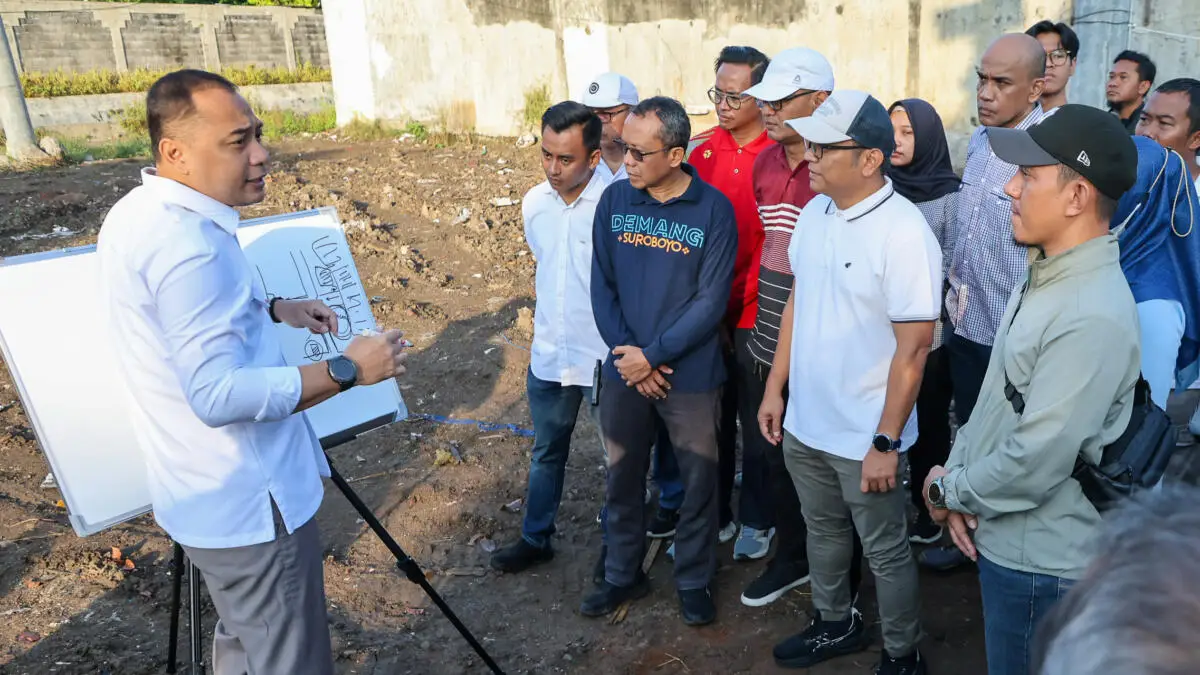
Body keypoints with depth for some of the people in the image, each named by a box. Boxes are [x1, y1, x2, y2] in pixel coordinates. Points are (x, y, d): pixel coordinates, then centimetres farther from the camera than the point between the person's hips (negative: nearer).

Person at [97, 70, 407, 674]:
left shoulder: (134, 214, 5)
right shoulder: (188, 242, -26)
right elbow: (220, 394, -30)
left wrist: (271, 309, 13)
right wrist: (346, 369, -24)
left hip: (199, 493, 10)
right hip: (250, 503, -10)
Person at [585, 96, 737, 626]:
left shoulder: (713, 210, -11)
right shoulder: (614, 199, -1)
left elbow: (711, 300, -13)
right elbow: (601, 285, 0)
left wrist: (652, 355, -16)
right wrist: (625, 352, -11)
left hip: (691, 374, -3)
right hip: (622, 370, 3)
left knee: (697, 482, 11)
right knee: (622, 478, 16)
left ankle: (694, 580, 33)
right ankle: (623, 574, 37)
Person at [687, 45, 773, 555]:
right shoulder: (700, 150, 3)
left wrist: (749, 305, -11)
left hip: (757, 314, -3)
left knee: (758, 419, 11)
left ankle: (755, 519, 31)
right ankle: (713, 516, 32)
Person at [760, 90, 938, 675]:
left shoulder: (903, 232, -21)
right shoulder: (814, 211, 0)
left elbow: (913, 348, -19)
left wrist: (886, 442, -18)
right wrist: (775, 388, 10)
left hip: (865, 437, -6)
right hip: (804, 422, 7)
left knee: (886, 553, 14)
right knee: (823, 531, 24)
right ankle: (835, 624, 47)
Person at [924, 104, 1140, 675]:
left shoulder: (1093, 318, -28)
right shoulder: (1046, 276, 5)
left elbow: (1035, 463, -28)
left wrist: (948, 491, -12)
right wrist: (959, 481, -3)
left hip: (1040, 560, -8)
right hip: (1000, 537, 9)